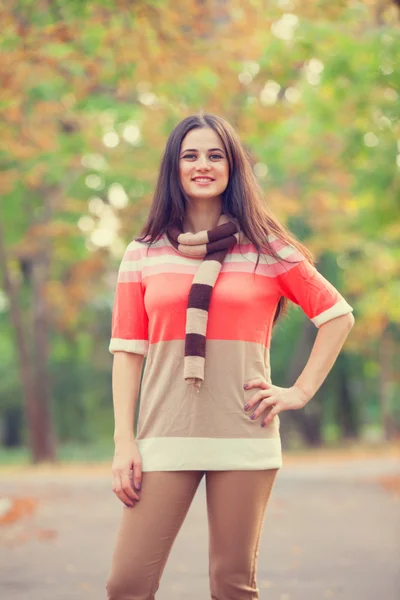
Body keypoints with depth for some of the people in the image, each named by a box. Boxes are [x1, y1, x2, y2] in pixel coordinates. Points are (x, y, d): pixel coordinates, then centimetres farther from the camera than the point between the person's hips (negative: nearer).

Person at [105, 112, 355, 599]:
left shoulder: (267, 248, 6)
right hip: (165, 437, 1)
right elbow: (127, 351, 6)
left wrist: (301, 390, 3)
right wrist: (123, 442, -1)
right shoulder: (143, 254, 9)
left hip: (244, 436, -1)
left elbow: (337, 315, 13)